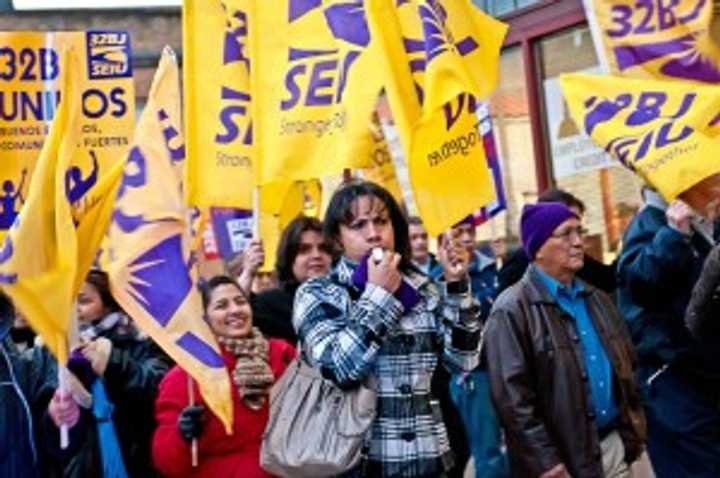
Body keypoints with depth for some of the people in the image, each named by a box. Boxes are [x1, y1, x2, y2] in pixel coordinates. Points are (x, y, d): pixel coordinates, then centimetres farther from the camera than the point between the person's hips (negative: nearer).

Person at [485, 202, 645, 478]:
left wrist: (634, 429, 10)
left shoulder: (596, 298, 11)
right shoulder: (513, 310, -14)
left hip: (615, 443, 7)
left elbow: (626, 365, 17)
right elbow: (513, 398, -18)